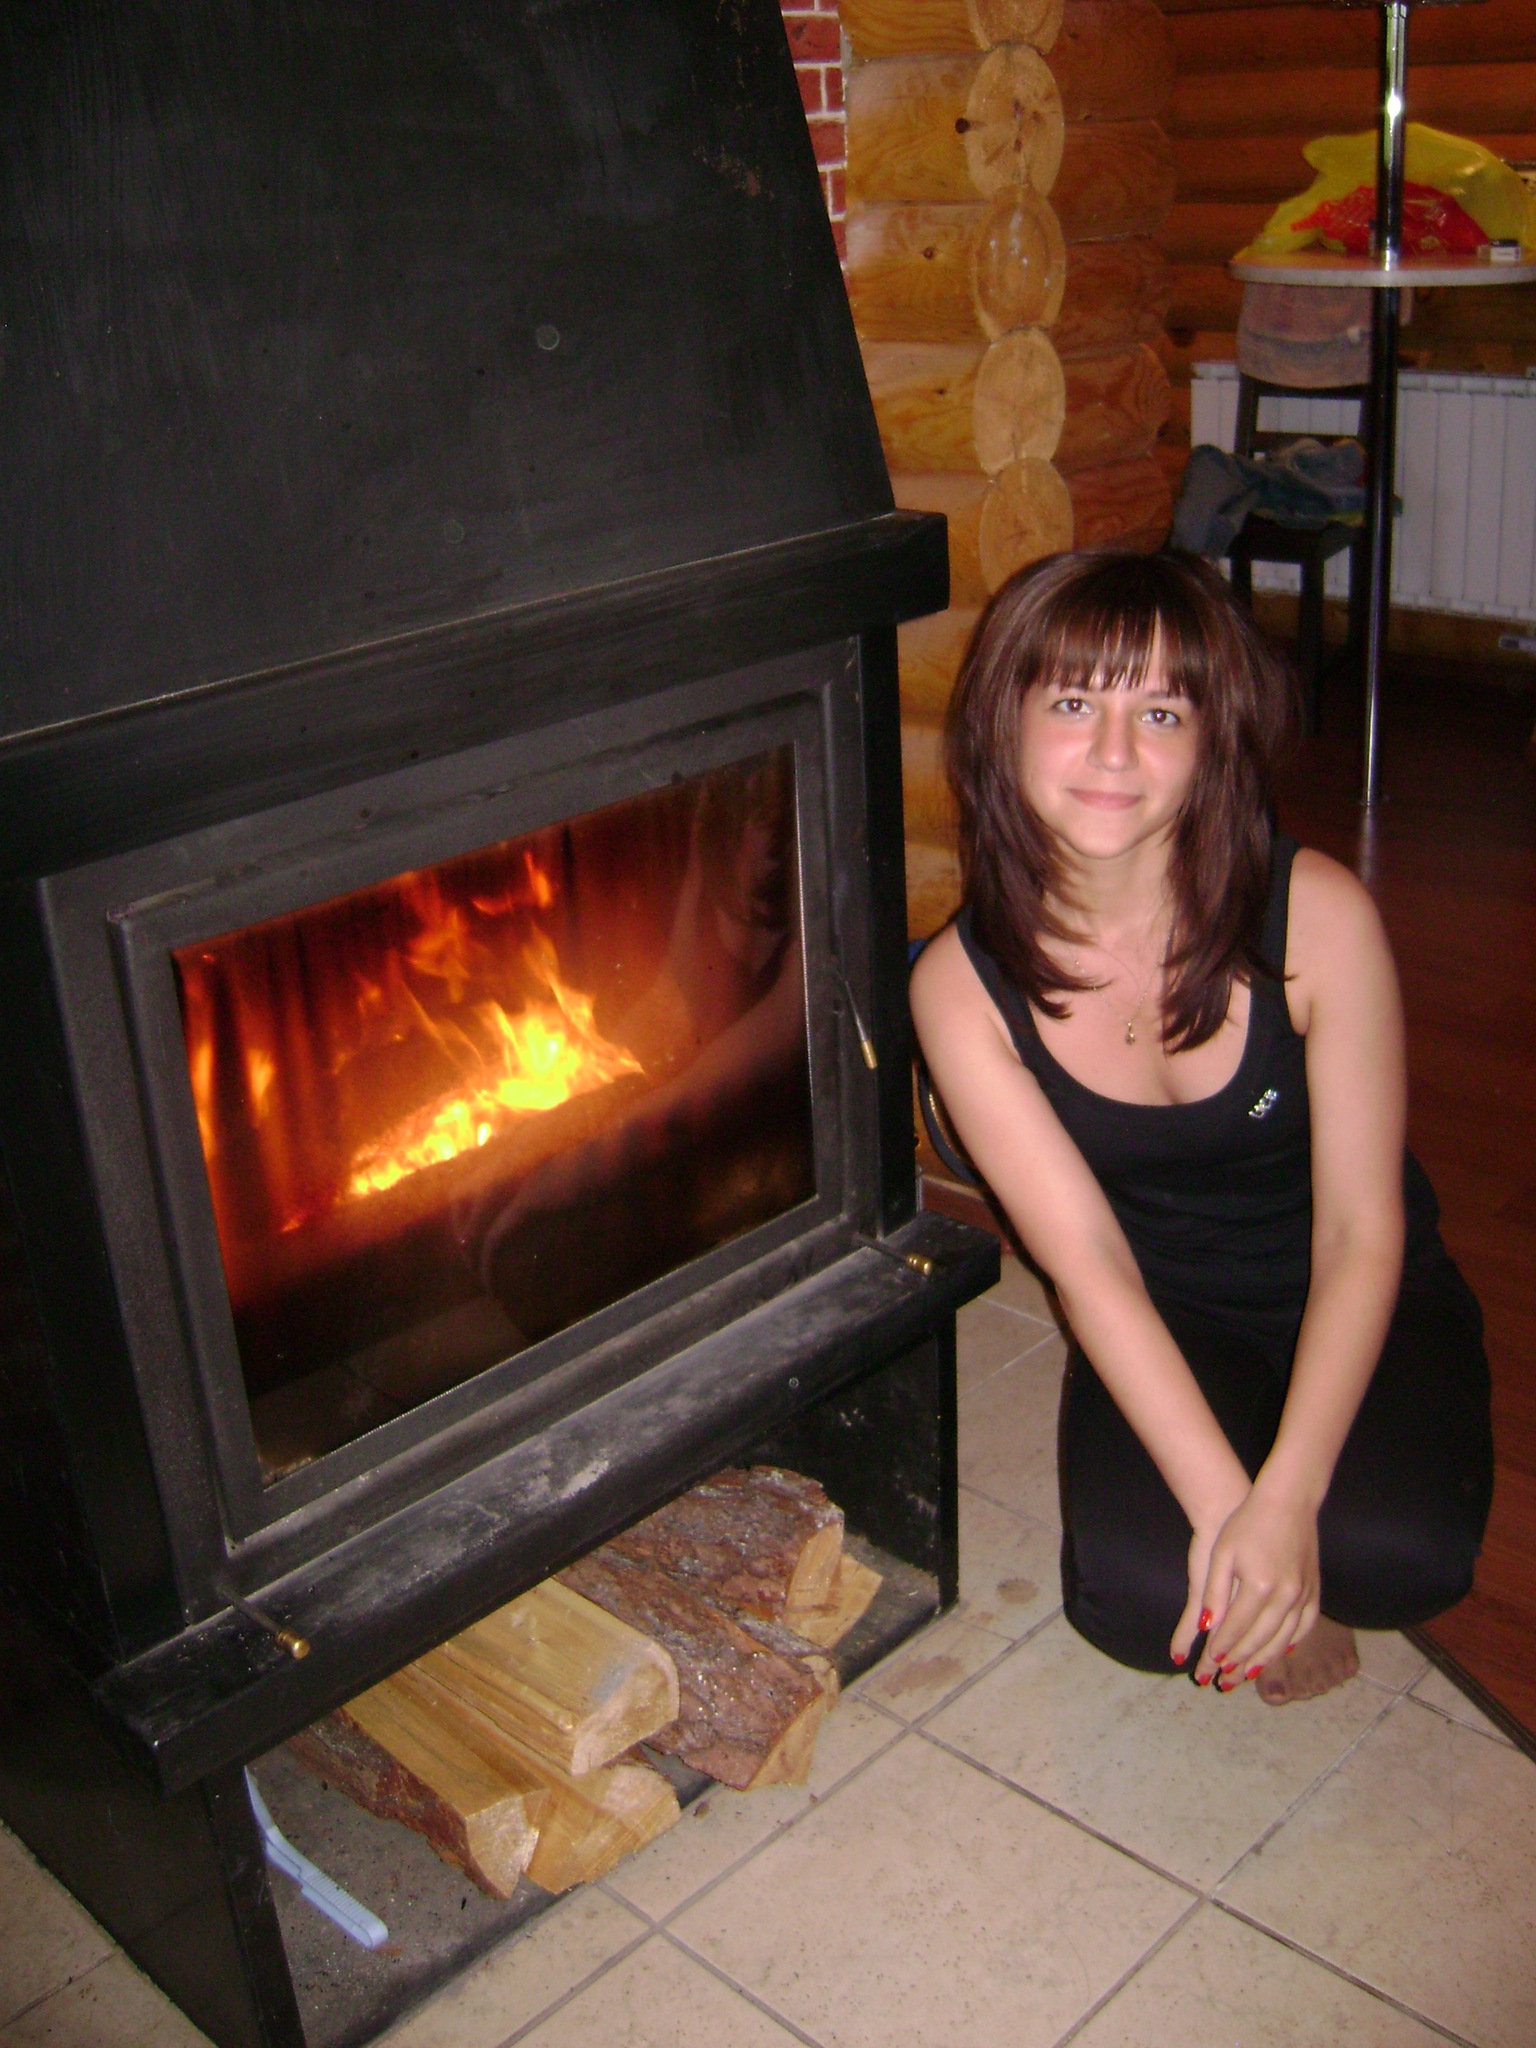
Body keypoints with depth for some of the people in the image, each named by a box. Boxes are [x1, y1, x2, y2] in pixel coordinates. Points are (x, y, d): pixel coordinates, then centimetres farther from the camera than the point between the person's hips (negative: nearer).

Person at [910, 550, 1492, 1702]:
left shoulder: (1317, 914, -23)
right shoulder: (963, 985, -19)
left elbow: (1362, 1230, -20)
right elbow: (1089, 1262, -21)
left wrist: (1285, 1499, -31)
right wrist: (1222, 1504, -31)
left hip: (1355, 1302, 0)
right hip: (1166, 1321, 1)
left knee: (1401, 1556, -28)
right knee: (1139, 1597, -24)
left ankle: (1293, 1571, 10)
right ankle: (1272, 1591, 13)